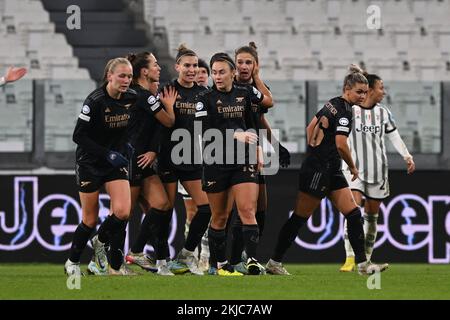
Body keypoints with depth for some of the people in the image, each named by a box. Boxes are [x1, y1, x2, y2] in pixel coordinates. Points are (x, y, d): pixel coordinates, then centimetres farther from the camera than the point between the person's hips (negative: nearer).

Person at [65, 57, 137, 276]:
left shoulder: (131, 98, -4)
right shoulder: (96, 100, -20)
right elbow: (78, 136, -18)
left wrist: (123, 147, 6)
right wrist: (107, 154, -23)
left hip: (116, 161, 4)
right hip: (90, 162, -4)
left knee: (122, 211, -14)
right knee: (90, 219, 2)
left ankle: (101, 241, 16)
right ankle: (72, 262, 23)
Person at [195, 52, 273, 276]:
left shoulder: (244, 93, 7)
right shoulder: (205, 99, -4)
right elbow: (204, 131, -14)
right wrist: (235, 135, -23)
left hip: (243, 161, 2)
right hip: (216, 163, -2)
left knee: (247, 210, -12)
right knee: (220, 216, 6)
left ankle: (252, 261, -18)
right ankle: (220, 264, 17)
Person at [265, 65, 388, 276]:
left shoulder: (333, 104, 11)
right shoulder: (344, 111, -16)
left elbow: (310, 128, 18)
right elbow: (341, 144, -25)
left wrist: (313, 153, 19)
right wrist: (352, 167, -9)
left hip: (331, 171, 10)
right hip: (319, 171, -10)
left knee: (353, 214, 3)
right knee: (300, 218, -1)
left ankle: (362, 264, 2)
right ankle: (274, 263, 7)